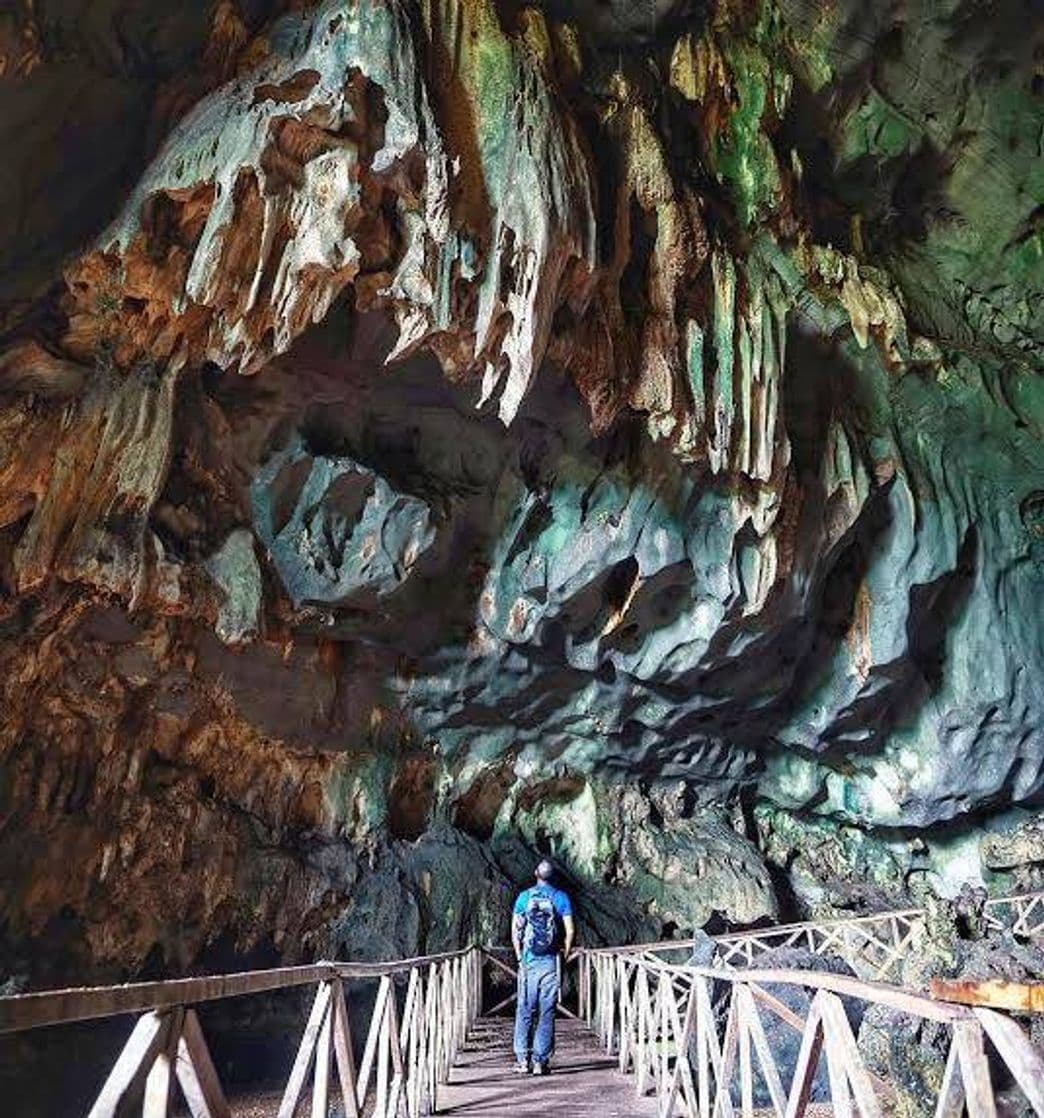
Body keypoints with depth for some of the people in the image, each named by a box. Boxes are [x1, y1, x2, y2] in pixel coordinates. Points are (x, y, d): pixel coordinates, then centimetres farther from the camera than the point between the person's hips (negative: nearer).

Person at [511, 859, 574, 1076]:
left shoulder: (524, 896, 2)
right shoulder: (561, 898, -1)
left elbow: (515, 930, 1)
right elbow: (570, 931, -4)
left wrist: (519, 956, 10)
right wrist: (565, 955, 7)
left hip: (529, 960, 1)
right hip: (551, 961, 0)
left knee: (525, 1010, 8)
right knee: (546, 1012, 6)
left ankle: (522, 1060, 10)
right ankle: (540, 1062, 8)